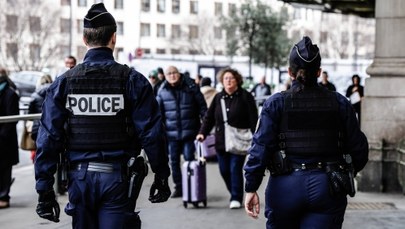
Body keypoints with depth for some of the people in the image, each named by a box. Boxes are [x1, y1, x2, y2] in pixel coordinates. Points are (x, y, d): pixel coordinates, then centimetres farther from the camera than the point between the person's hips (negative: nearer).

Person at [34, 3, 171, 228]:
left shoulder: (64, 83, 0)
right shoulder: (133, 80, -5)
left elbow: (48, 139, -2)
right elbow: (152, 134, -7)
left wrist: (44, 188, 2)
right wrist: (161, 176, 4)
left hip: (80, 178, 2)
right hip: (118, 177, -2)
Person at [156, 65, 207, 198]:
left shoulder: (190, 86, -2)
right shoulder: (162, 91, 4)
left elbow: (202, 105, 2)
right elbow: (158, 112, 10)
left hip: (189, 131, -3)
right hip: (171, 132, 3)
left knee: (189, 158, -3)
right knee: (174, 161, 8)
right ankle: (178, 188, 19)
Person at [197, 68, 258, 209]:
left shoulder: (245, 97, -3)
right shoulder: (218, 98, 11)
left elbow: (253, 119, -6)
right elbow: (209, 117, 10)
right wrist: (202, 132, -2)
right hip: (221, 141, 5)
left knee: (235, 169, -7)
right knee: (224, 170, 6)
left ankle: (236, 198, 3)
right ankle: (235, 194, 24)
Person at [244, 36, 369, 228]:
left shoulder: (275, 103, -2)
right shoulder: (339, 103, 3)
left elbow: (260, 146, -9)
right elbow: (358, 149, 5)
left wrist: (251, 188, -6)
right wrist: (346, 174, 24)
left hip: (285, 187, 0)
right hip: (327, 189, 0)